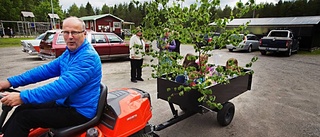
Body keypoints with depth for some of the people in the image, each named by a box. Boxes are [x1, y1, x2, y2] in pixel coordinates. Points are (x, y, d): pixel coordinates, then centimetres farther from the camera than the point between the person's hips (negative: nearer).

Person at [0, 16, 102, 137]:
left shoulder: (88, 57, -25)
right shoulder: (70, 52, 7)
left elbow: (63, 86, -31)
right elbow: (46, 69, 9)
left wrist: (23, 97, -28)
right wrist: (11, 81, 3)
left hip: (80, 112, -9)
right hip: (66, 103, 9)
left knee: (23, 117, -10)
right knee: (23, 108, 11)